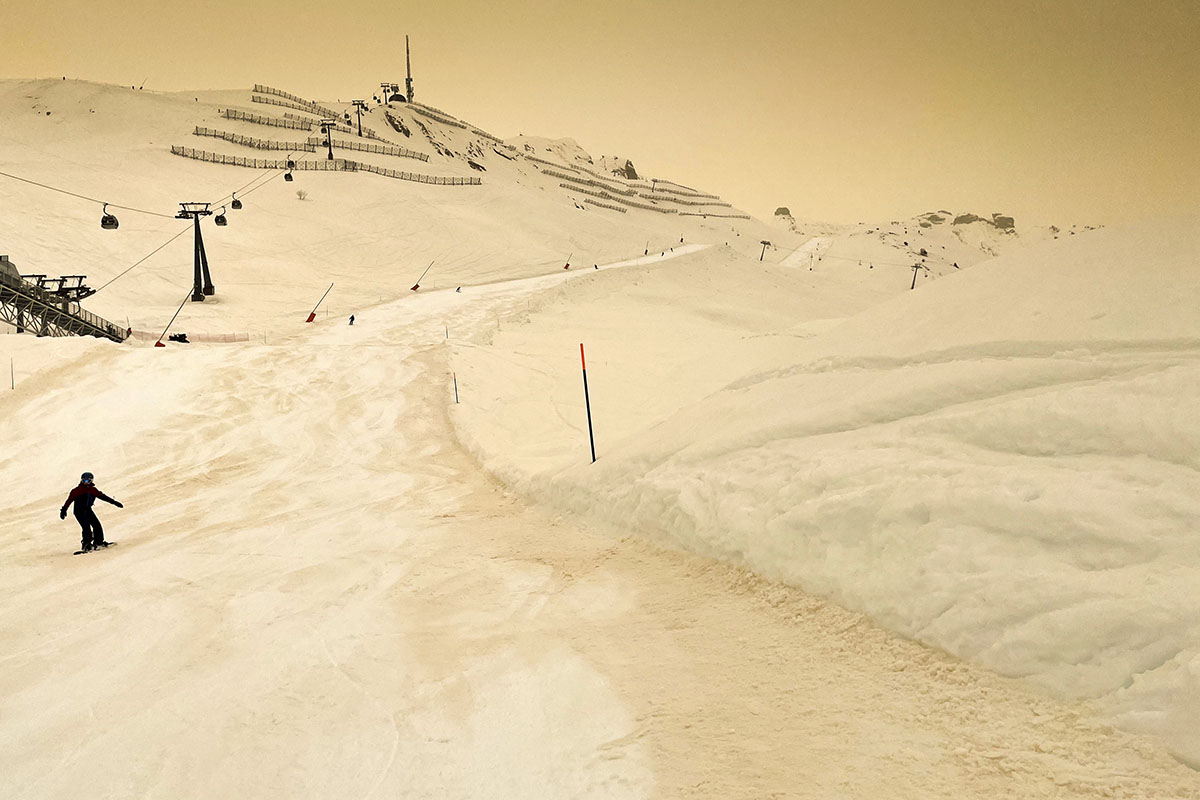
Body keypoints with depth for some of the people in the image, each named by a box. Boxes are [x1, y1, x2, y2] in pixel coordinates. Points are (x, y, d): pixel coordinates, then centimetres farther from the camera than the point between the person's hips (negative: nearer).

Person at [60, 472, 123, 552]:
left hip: (88, 510, 6)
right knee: (86, 527, -19)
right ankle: (86, 544, -14)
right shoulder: (77, 490, -6)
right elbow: (69, 500, -8)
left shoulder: (93, 490, 9)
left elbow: (103, 496, 14)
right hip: (79, 511, -6)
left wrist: (114, 502, 13)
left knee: (96, 524, -4)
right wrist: (63, 510, -14)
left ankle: (99, 542, 8)